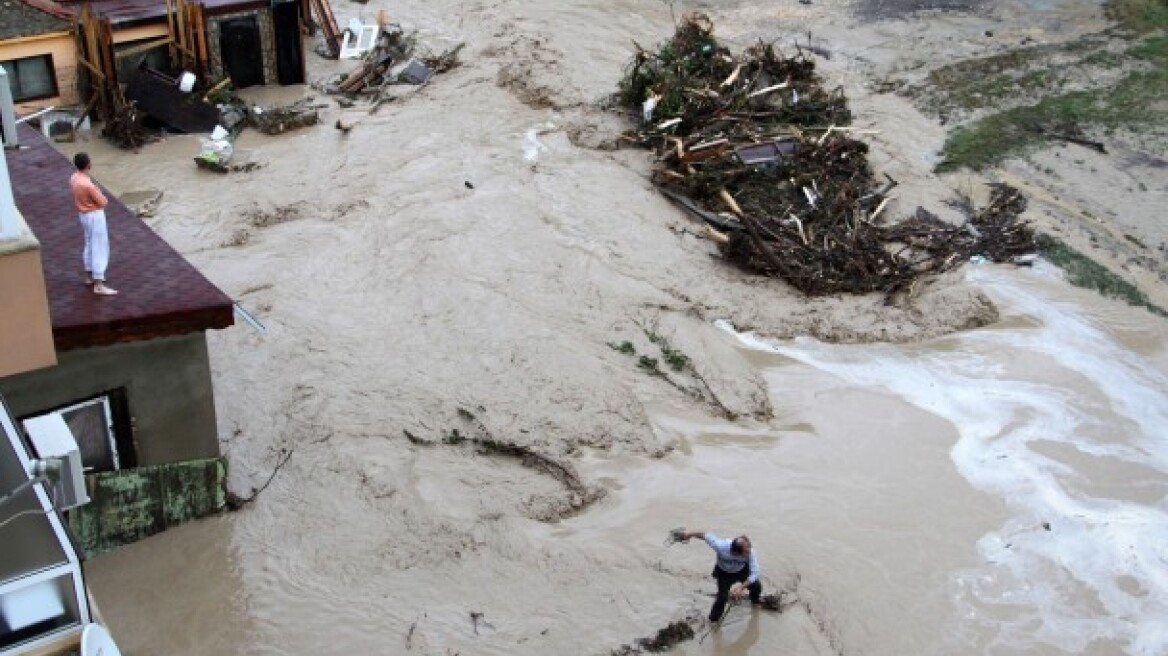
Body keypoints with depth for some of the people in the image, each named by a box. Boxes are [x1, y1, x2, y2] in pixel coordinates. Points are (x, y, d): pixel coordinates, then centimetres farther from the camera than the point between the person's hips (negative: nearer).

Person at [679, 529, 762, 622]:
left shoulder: (750, 552, -38)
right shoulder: (721, 546, -41)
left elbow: (755, 572, -34)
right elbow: (705, 535, -26)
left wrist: (742, 587, -44)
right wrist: (690, 534, -10)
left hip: (742, 570, 2)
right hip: (724, 573, -2)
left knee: (756, 586, -10)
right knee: (722, 597, -10)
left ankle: (755, 600, 26)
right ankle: (713, 618, 18)